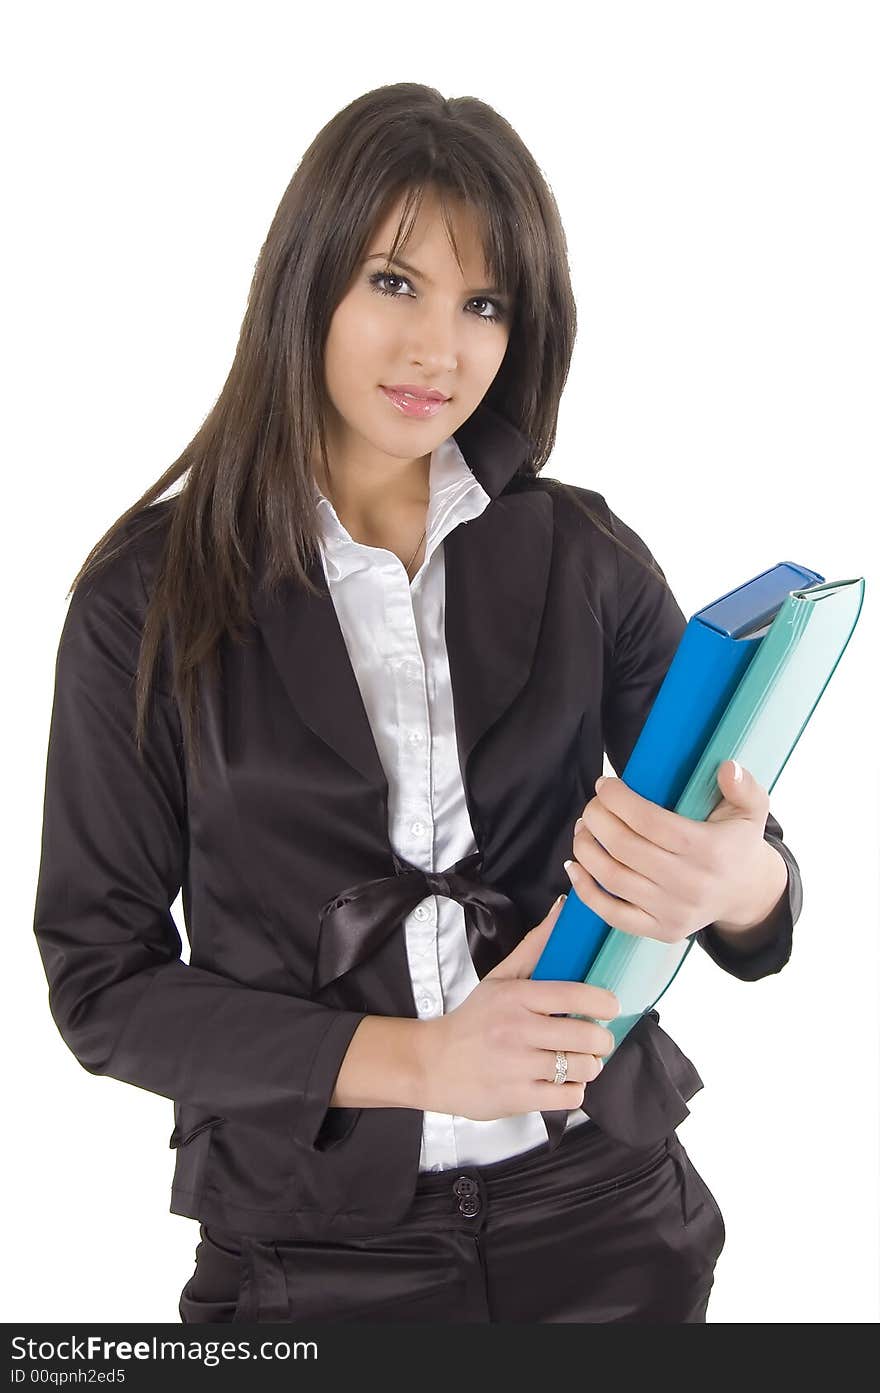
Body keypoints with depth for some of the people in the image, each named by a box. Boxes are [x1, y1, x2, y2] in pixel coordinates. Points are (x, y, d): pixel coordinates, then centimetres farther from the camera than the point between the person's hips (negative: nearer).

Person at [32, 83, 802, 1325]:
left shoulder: (587, 558, -4)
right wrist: (415, 1058, -19)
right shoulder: (148, 596, -9)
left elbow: (757, 873, -2)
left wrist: (740, 882, -26)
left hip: (605, 1218, 2)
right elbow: (100, 980, -8)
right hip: (308, 1247, -2)